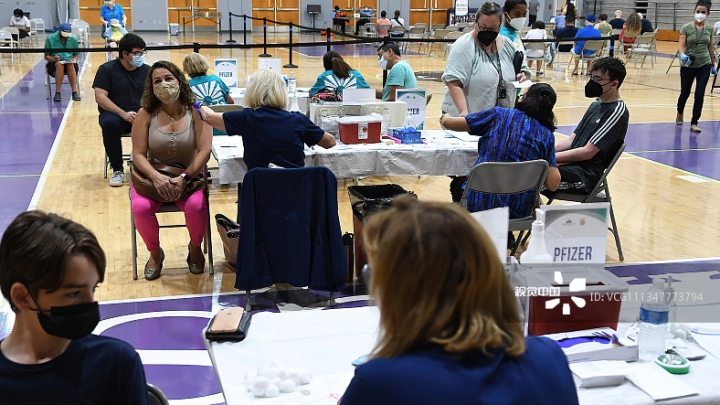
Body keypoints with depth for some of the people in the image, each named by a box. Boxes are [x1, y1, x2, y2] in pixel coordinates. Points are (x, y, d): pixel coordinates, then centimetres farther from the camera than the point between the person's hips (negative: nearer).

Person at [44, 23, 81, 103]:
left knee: (71, 65, -35)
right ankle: (57, 93, -40)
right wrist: (53, 59, -19)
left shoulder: (73, 40, 7)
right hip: (54, 64, -1)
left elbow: (76, 55, 13)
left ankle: (74, 92, -41)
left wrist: (75, 59, -10)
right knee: (59, 64, -37)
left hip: (70, 63, 1)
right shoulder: (50, 39, 1)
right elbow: (46, 56, 3)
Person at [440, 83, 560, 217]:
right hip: (519, 211, 2)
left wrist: (445, 117, 27)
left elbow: (447, 122, 3)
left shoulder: (499, 115, -1)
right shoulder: (547, 135, 1)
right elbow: (553, 184, -5)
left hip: (481, 204, -2)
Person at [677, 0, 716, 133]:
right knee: (685, 92, 10)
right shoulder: (686, 28, -7)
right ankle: (679, 114, 40)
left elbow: (710, 47, 12)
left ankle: (694, 123, 2)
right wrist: (682, 55, -35)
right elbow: (681, 45, -14)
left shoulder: (709, 29, 3)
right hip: (688, 65, -2)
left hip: (704, 65, 2)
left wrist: (713, 65, 15)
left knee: (700, 94, -6)